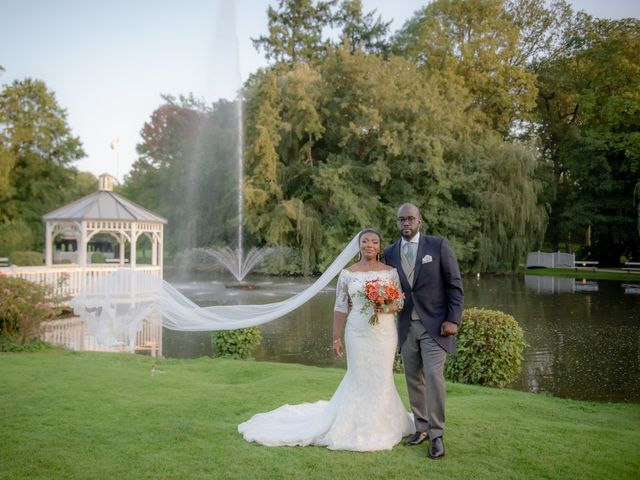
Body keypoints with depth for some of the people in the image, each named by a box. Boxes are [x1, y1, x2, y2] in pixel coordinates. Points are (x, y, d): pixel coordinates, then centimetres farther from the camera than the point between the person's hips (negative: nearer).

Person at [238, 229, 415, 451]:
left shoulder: (391, 271, 2)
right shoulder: (347, 274, 0)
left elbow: (401, 302, 4)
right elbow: (340, 308, 0)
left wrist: (388, 307, -17)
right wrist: (336, 338, -3)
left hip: (385, 332, 1)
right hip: (357, 333, -1)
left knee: (382, 378, 6)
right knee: (359, 378, 5)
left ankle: (379, 425, 24)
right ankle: (359, 426, 21)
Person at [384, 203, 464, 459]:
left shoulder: (438, 245, -5)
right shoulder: (390, 252, 7)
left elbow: (455, 284, -5)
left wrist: (453, 319, -10)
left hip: (434, 325, -4)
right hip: (406, 326, 4)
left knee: (433, 377, -9)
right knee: (413, 380, 9)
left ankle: (436, 435, 3)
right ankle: (421, 428, 22)